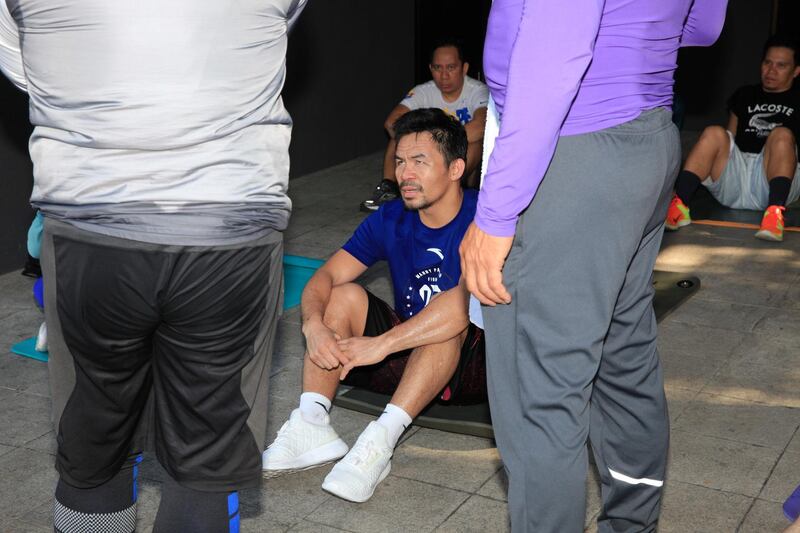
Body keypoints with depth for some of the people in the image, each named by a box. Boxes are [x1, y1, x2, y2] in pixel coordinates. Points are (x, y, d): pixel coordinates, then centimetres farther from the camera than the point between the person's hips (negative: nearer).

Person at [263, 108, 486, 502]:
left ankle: (380, 440, -39)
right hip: (406, 358, 6)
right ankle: (311, 426, -24)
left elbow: (470, 303, -36)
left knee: (455, 311, -35)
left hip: (472, 363, -5)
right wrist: (314, 325, -29)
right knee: (344, 295, -12)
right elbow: (326, 276, -6)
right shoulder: (390, 219, 0)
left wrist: (381, 344, -38)